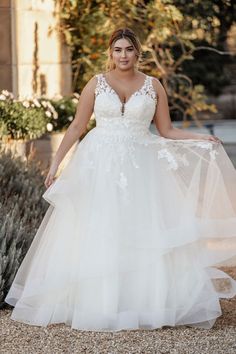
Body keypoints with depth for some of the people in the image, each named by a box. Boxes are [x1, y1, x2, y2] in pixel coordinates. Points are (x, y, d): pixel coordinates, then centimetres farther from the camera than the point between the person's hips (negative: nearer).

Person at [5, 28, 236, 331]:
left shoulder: (153, 86, 6)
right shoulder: (96, 83, 4)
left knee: (147, 235, -3)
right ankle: (94, 304, 10)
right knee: (95, 235, 0)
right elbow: (76, 127, 5)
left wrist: (202, 139, -5)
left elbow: (167, 131, 8)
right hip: (99, 165, 0)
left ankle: (146, 304, 7)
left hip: (141, 167, 1)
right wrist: (56, 162, 1)